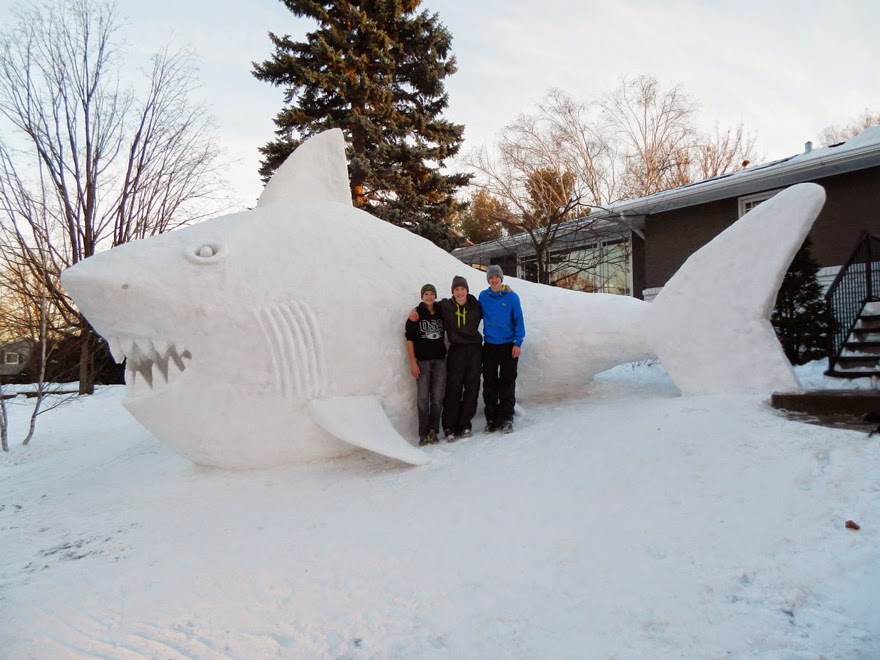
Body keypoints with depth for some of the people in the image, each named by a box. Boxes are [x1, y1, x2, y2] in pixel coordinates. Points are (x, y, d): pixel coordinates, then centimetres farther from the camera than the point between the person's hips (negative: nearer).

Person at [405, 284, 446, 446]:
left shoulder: (441, 313, 9)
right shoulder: (416, 314, 0)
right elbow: (409, 339, -3)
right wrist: (413, 362, -9)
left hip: (439, 360, 3)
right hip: (422, 361, -3)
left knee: (437, 398, 2)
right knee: (423, 398, -4)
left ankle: (433, 431, 12)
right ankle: (423, 434, 3)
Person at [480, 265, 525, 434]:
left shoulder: (512, 296, -4)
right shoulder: (483, 296, 2)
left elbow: (518, 320, -3)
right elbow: (478, 316, 10)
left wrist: (518, 343, -9)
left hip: (509, 345, -2)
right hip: (489, 345, 2)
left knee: (507, 383, 2)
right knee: (489, 383, 5)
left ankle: (506, 418, 11)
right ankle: (491, 419, 14)